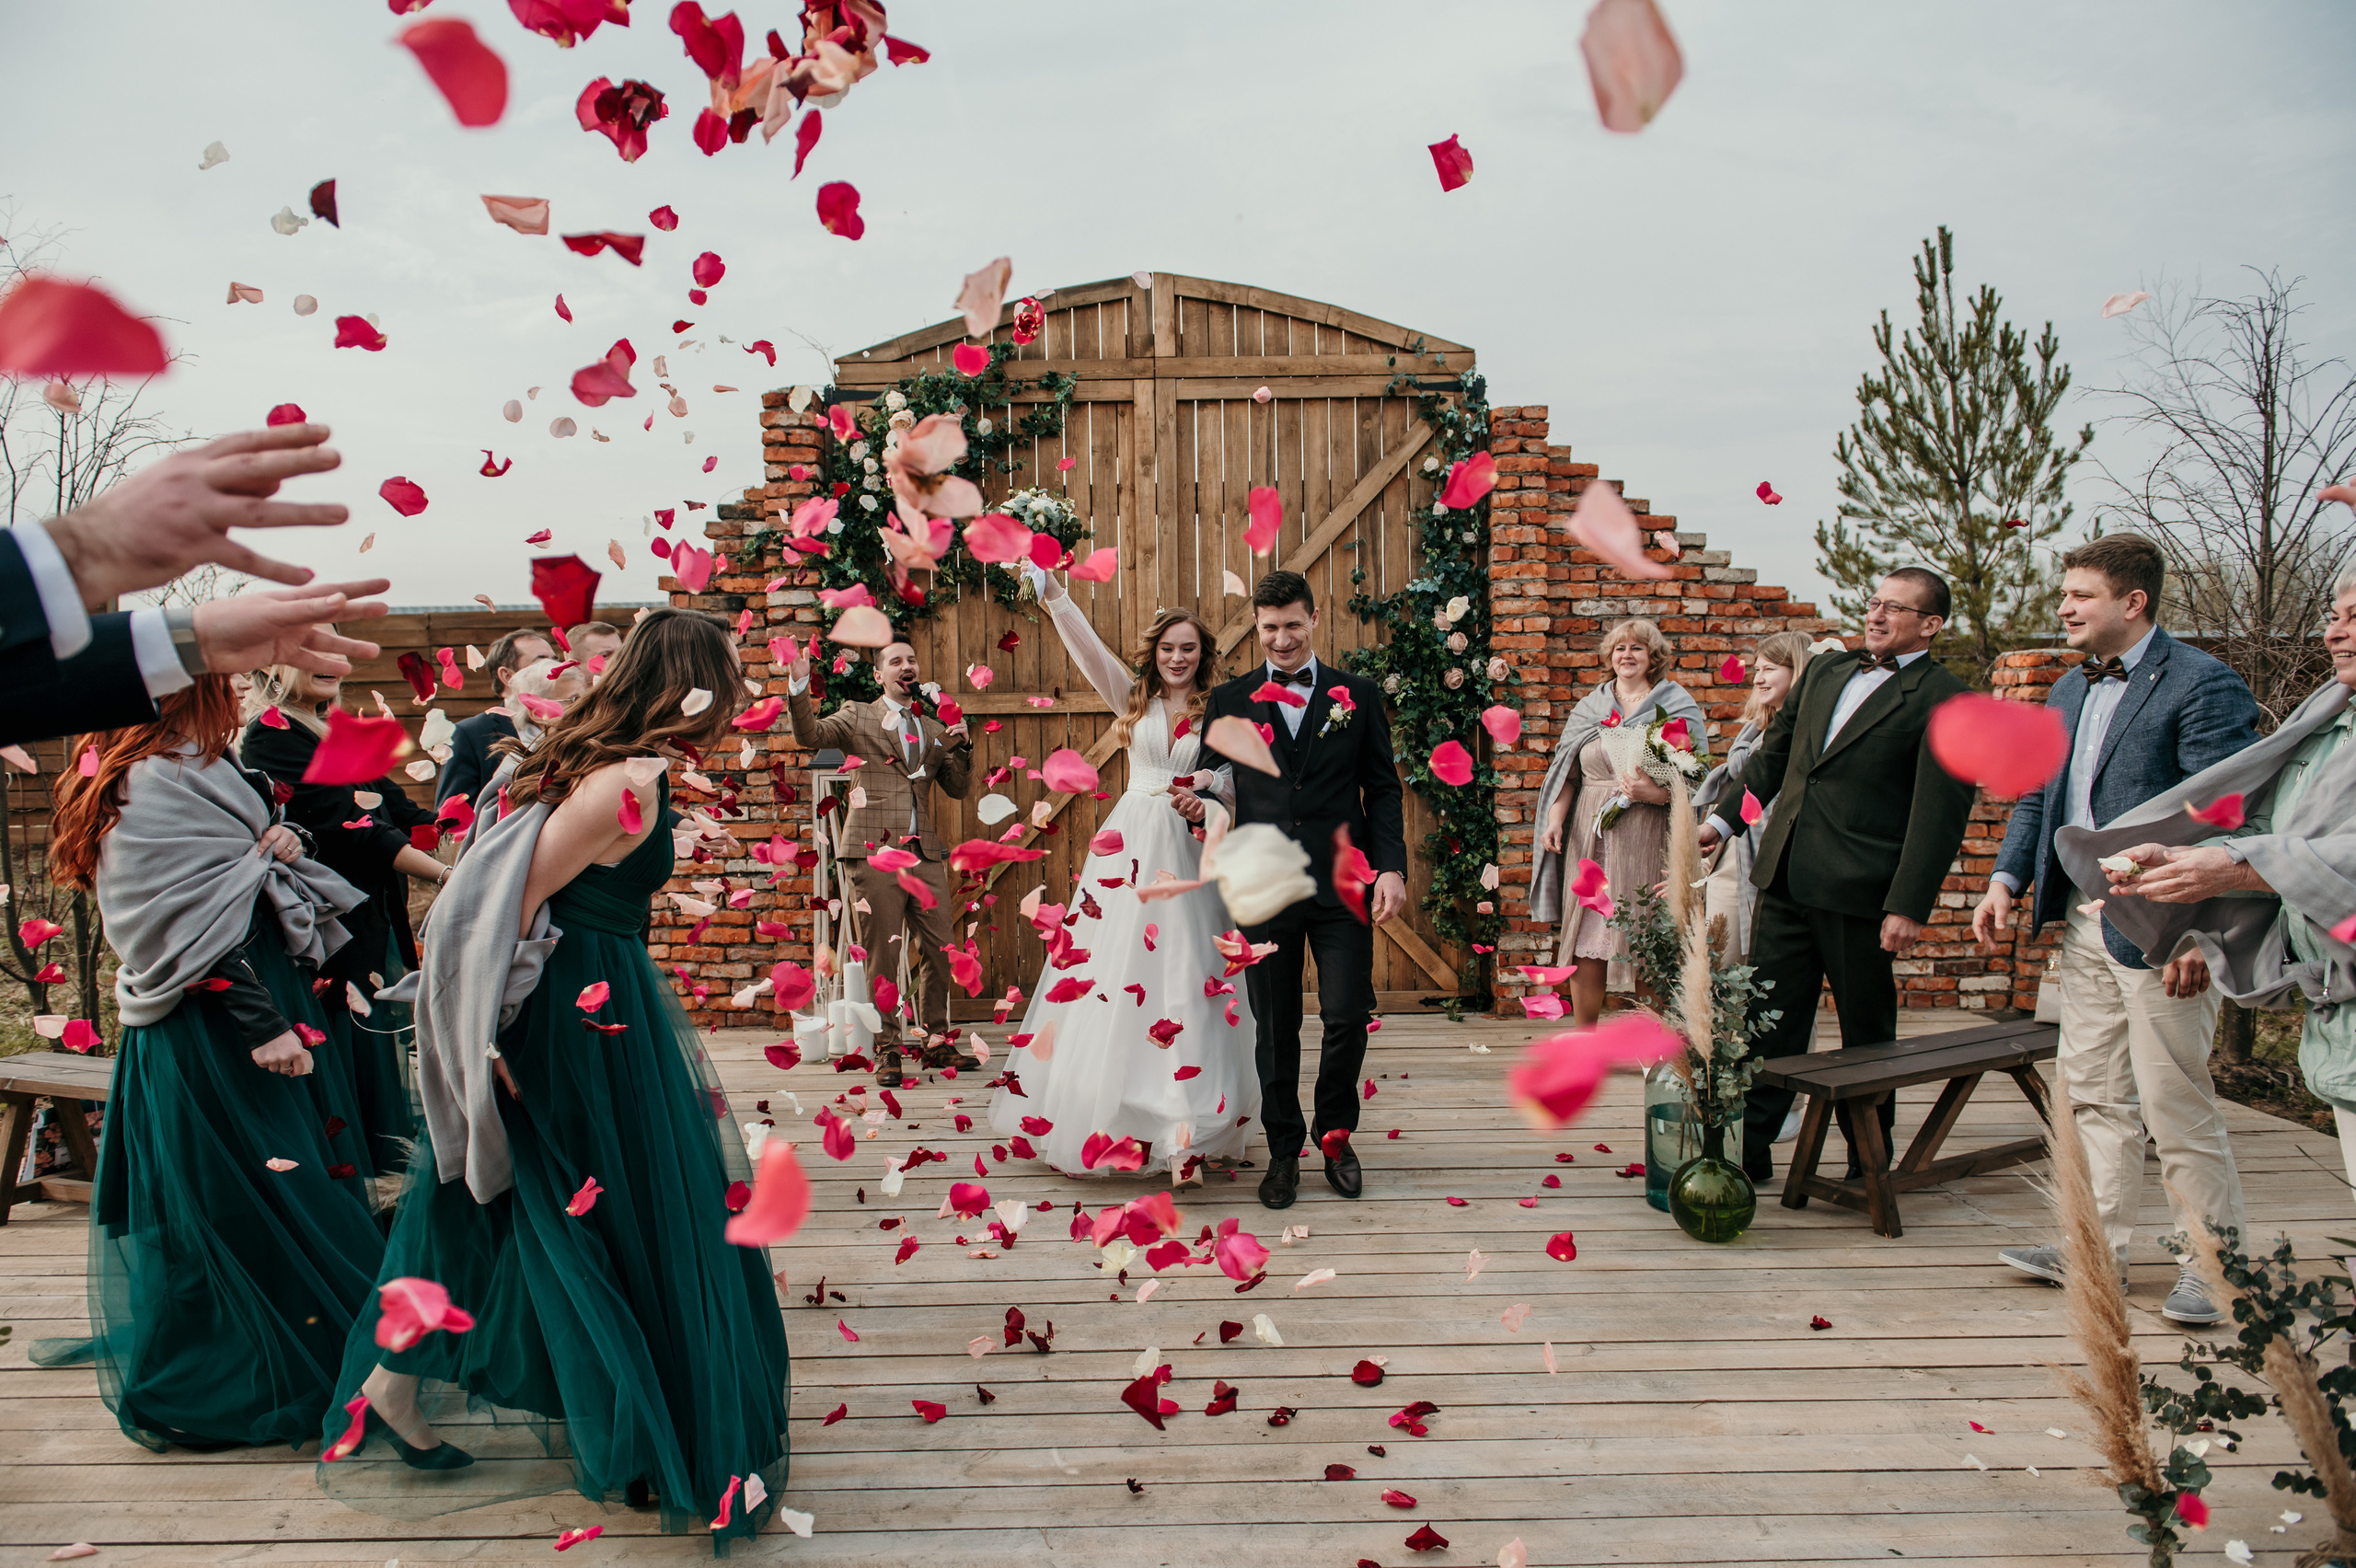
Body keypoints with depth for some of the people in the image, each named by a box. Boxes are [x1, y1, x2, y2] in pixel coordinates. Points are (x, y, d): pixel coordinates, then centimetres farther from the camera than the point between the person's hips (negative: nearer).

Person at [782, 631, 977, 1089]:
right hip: (876, 850, -4)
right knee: (881, 955, -1)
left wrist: (960, 745, 1)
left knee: (938, 950, 5)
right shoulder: (857, 717, 8)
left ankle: (936, 1042, 18)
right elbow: (809, 734, -9)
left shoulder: (933, 728, 20)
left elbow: (959, 788, 17)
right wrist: (799, 685, -23)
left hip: (925, 853, 4)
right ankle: (887, 1051, 8)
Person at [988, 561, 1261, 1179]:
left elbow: (1238, 780, 4)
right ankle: (1104, 1110, 12)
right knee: (1114, 965, 1)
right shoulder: (1134, 698, 8)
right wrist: (1051, 593, -15)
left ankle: (1189, 1118, 10)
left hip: (1191, 852, -1)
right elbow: (1087, 648, -3)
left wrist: (1210, 799, -17)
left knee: (1185, 977, 0)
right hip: (1128, 848, 1)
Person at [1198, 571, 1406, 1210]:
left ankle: (1336, 1133, 25)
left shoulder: (1359, 695, 6)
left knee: (1348, 1017, 0)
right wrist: (1193, 800, -13)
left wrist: (1392, 868, -5)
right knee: (1274, 1027, 8)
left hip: (1343, 885, 0)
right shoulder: (1229, 702, 7)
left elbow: (1383, 789, 6)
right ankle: (1283, 1151, 24)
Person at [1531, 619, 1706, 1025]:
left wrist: (1655, 793, -20)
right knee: (1584, 944, 2)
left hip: (1647, 839, -3)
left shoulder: (1675, 706, 6)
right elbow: (1567, 772, 16)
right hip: (1591, 837, 3)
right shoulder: (1590, 707, 16)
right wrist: (1555, 818, 1)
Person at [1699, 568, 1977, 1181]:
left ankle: (1870, 1166, 24)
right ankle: (1749, 1151, 17)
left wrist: (1908, 906, -17)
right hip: (1786, 880, 6)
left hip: (1860, 894, -5)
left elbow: (1940, 812, -12)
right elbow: (1775, 752, 23)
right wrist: (1724, 818, 16)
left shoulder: (1943, 699, -7)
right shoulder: (1825, 670, 14)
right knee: (1767, 1021, 8)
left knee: (1866, 1036, 9)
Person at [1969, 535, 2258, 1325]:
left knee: (2175, 1100, 1)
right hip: (2084, 923, 8)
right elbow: (2038, 796, 18)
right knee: (2092, 1091, 14)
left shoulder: (2201, 684, -12)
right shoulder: (2071, 690, 14)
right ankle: (2099, 1242, 25)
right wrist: (2006, 879, 5)